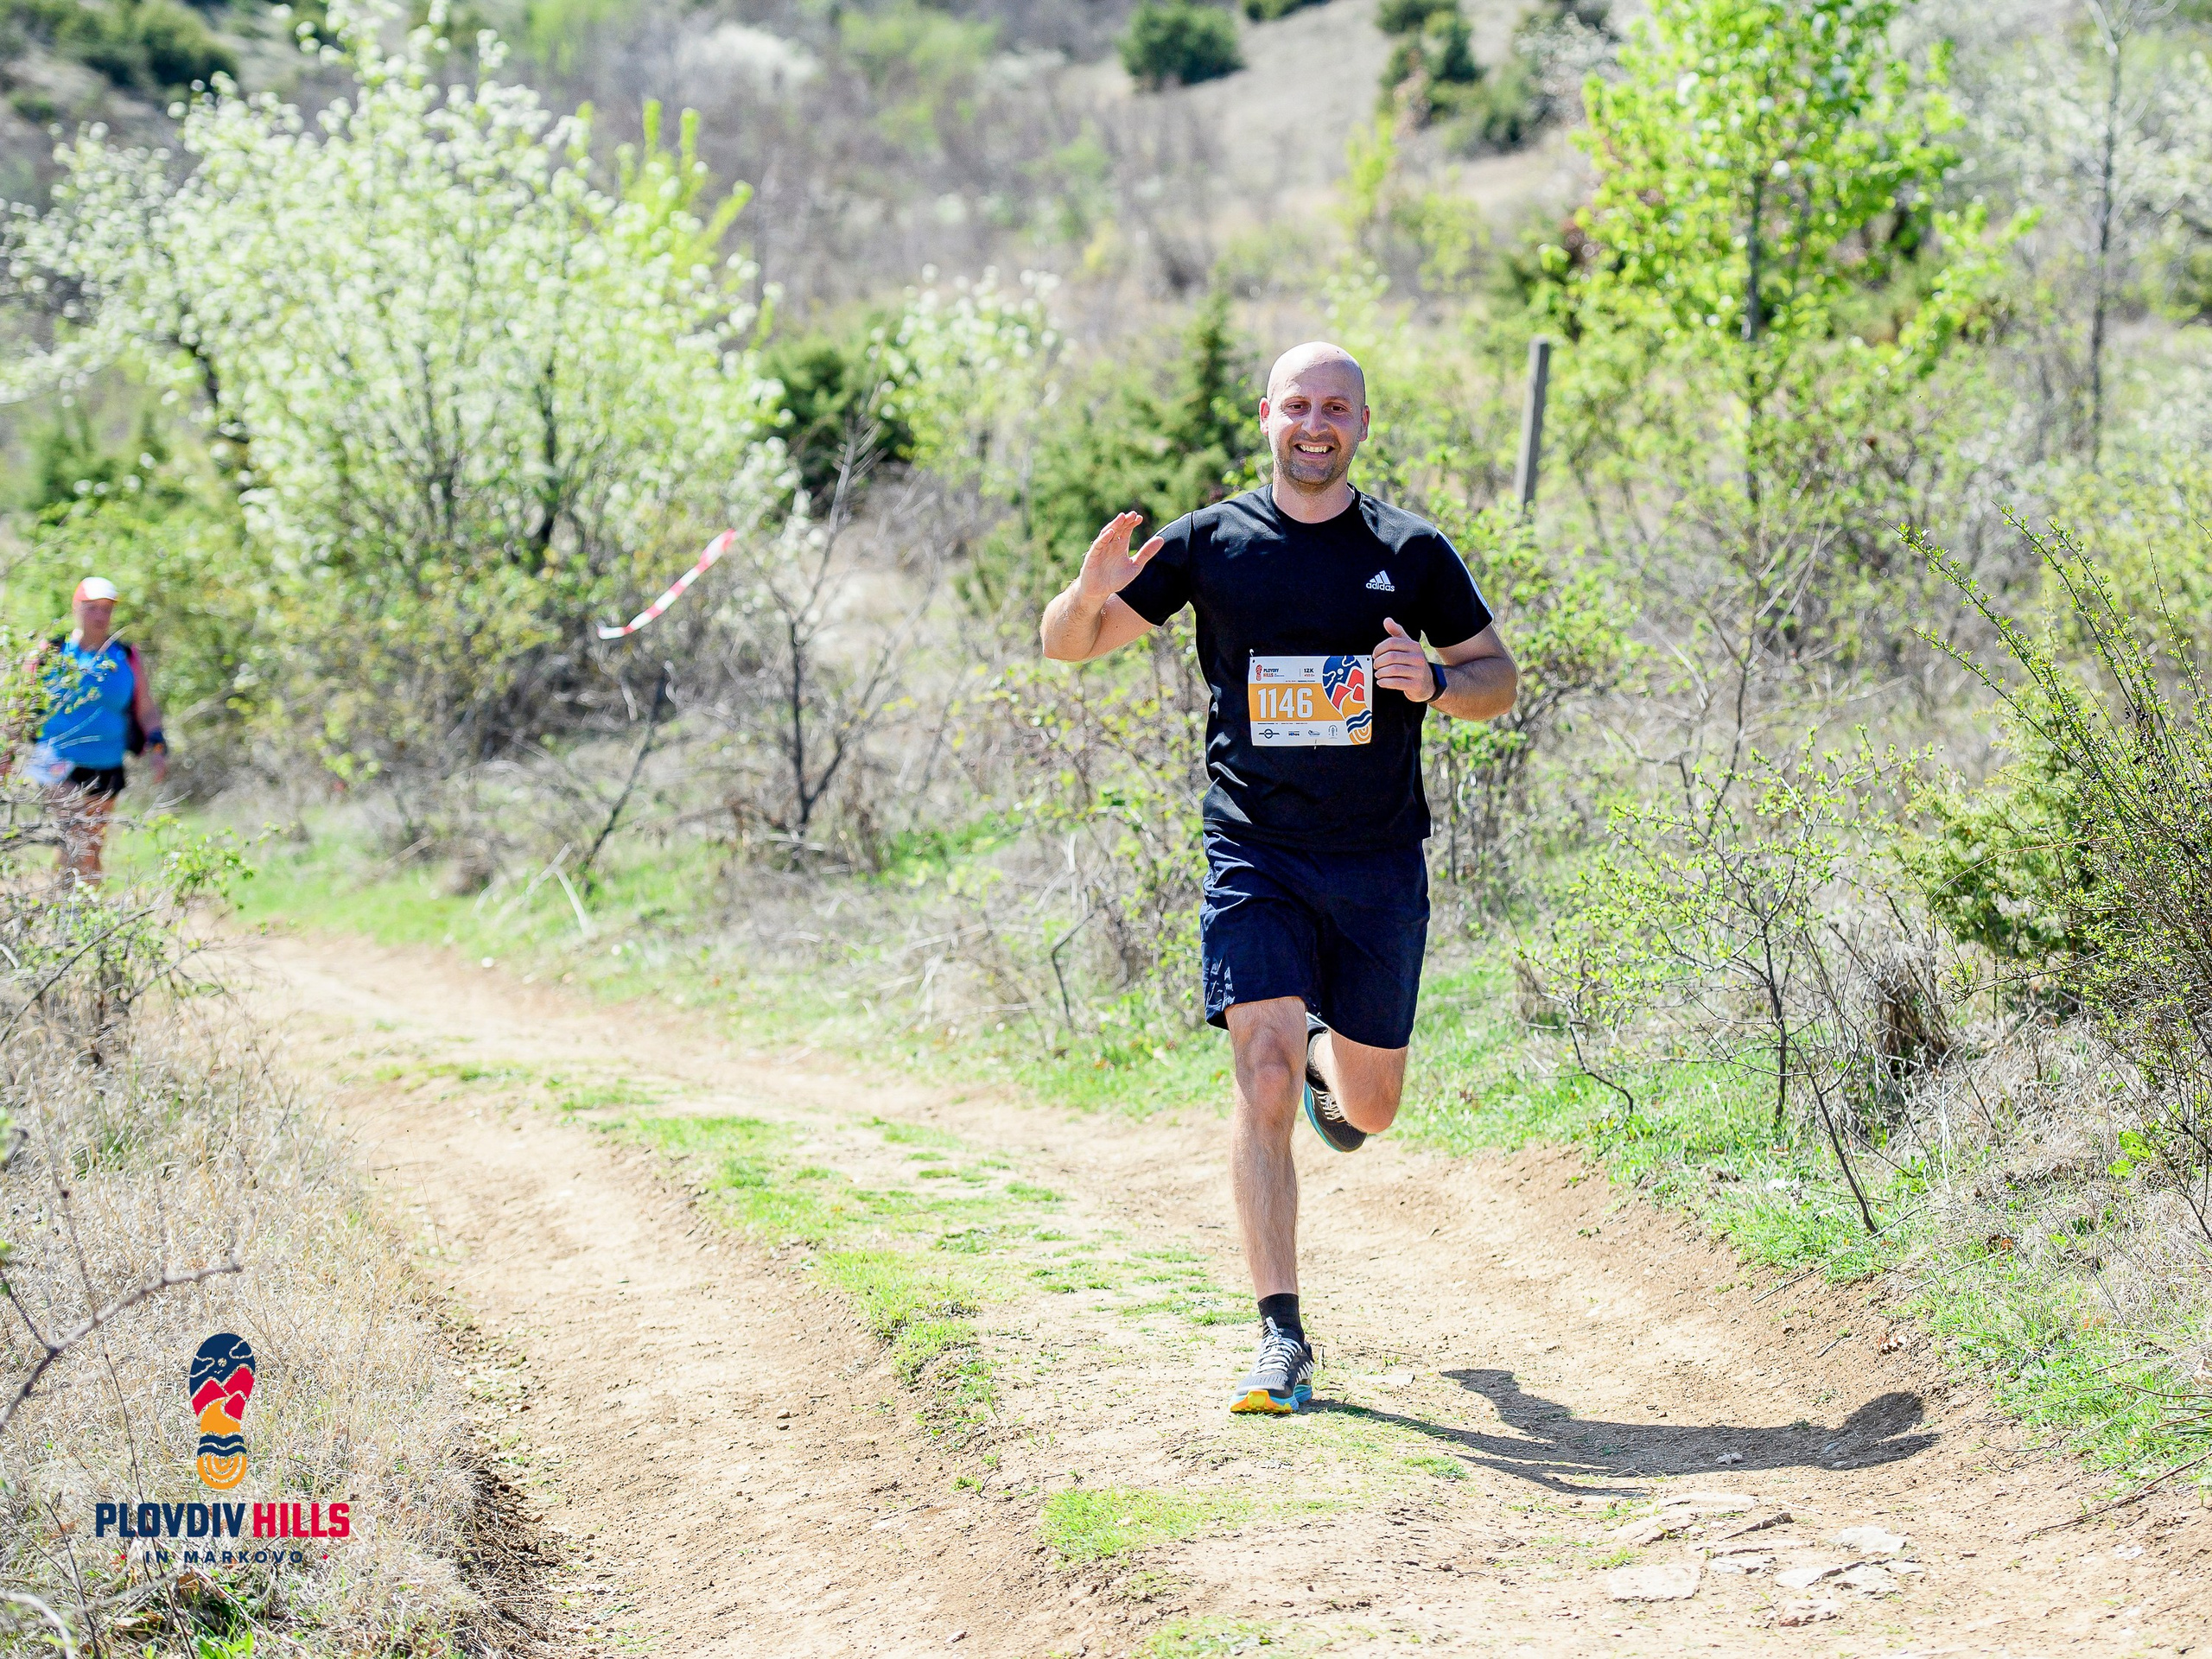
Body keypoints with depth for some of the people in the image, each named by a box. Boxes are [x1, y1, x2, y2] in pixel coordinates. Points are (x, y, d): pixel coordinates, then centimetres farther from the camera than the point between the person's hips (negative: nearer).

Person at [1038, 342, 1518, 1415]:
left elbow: (1500, 679, 10)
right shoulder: (1211, 543, 1)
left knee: (1368, 1107, 11)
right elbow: (1067, 645, 4)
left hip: (1382, 865, 2)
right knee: (1264, 1088, -14)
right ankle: (1282, 1338, -8)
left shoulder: (1411, 550, 2)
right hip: (1255, 860, -1)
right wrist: (1091, 592, -19)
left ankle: (1325, 1056, 49)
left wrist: (1436, 681, -12)